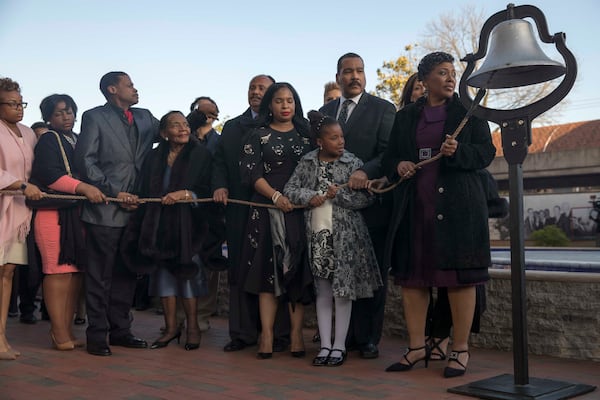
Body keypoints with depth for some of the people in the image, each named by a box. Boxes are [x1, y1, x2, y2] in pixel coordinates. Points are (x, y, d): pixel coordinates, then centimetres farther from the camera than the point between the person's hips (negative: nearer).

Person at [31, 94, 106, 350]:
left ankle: (66, 330, 9)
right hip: (53, 212, -7)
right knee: (58, 270, -9)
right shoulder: (49, 141, 0)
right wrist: (83, 188, -26)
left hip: (77, 213, 7)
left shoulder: (79, 141, 21)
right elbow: (49, 174, -15)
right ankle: (59, 333, -6)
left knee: (75, 271, 3)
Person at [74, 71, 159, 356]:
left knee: (126, 274, 11)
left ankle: (120, 330, 21)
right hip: (105, 210, -6)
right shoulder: (94, 117, 0)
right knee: (100, 276, 0)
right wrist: (114, 193, -12)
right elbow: (85, 161, -7)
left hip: (134, 209, 6)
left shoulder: (144, 117, 17)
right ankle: (97, 336, 8)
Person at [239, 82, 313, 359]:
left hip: (301, 209, 1)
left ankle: (296, 333, 3)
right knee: (268, 268, -2)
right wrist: (276, 196, -14)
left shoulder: (306, 134, 12)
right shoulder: (259, 135, 8)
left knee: (298, 269, -1)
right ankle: (267, 335, 0)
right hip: (267, 209, -1)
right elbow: (251, 172, -2)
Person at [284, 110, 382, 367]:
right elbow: (289, 189, 4)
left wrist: (339, 195, -15)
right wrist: (309, 197, -11)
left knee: (343, 292, 2)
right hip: (317, 235, 2)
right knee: (323, 292, 9)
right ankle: (325, 345, 17)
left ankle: (339, 346, 13)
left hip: (345, 235, -2)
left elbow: (367, 198, -6)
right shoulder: (307, 163, 5)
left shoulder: (353, 164, -2)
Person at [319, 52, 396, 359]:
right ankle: (347, 335, 16)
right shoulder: (325, 111, 16)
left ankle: (368, 339, 11)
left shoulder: (382, 109, 2)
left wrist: (366, 172, -25)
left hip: (371, 202, -4)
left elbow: (389, 152, -8)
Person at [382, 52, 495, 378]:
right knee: (411, 274, 3)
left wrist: (458, 152, -18)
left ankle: (460, 349, 5)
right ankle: (417, 347, 13)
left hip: (458, 205, -3)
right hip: (414, 205, 3)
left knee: (459, 273, -4)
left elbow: (486, 152, 1)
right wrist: (398, 165, -5)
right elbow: (390, 155, 18)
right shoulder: (405, 116, 15)